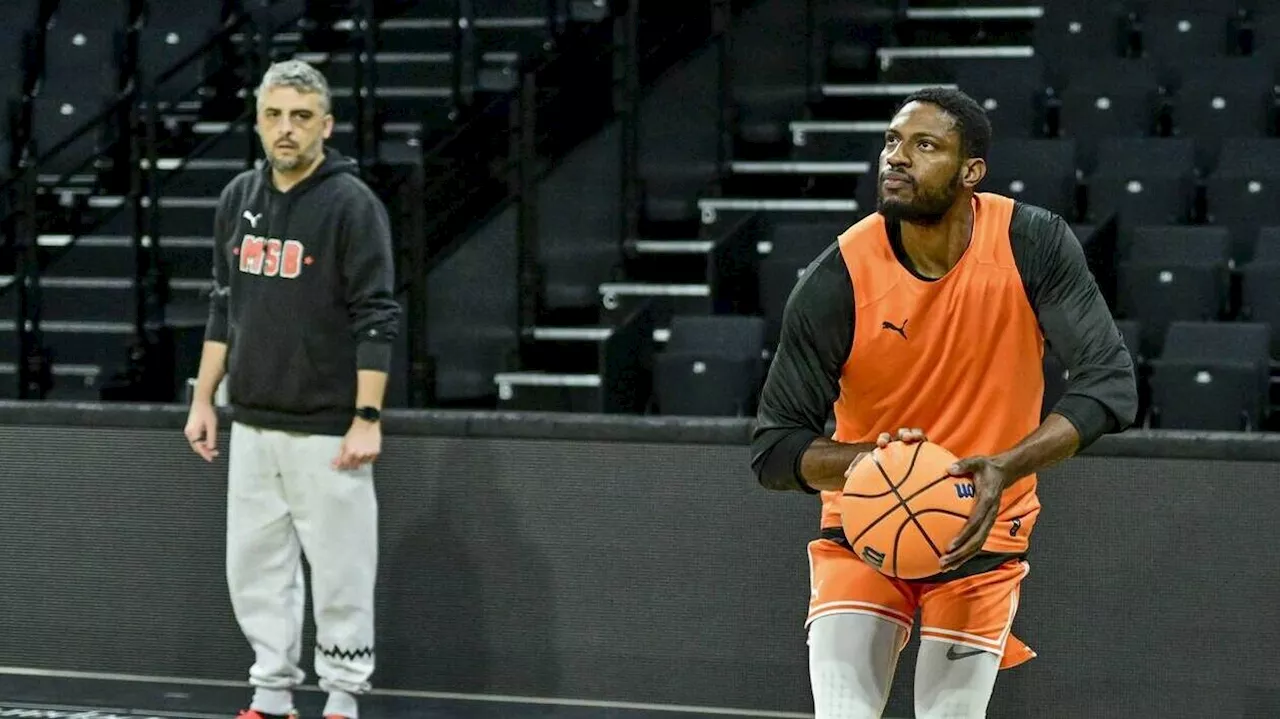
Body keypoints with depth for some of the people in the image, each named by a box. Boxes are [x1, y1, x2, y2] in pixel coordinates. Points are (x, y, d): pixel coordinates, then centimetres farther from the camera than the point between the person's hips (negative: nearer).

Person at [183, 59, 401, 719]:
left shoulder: (352, 205, -10)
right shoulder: (239, 199, 9)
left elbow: (376, 320, -12)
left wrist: (368, 419, -17)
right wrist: (203, 400, 13)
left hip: (326, 429, -6)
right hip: (251, 424, 6)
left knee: (339, 570, -1)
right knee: (254, 565, 9)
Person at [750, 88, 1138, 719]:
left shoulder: (1033, 244, -15)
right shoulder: (837, 280, -17)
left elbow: (1111, 384, -18)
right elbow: (772, 451, -12)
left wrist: (1005, 468, -32)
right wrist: (872, 460, -32)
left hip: (981, 531, 1)